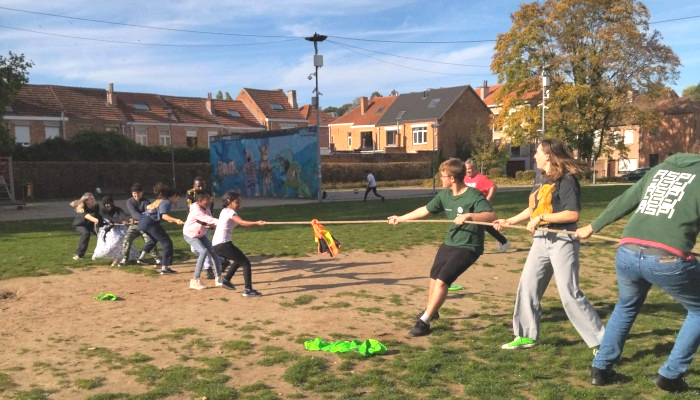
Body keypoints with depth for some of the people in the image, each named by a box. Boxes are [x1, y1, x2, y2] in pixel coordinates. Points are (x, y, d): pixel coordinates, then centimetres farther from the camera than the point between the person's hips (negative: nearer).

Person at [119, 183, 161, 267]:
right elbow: (134, 213, -21)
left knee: (150, 240, -16)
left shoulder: (146, 201, -8)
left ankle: (157, 259, -7)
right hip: (134, 225, 2)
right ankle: (124, 259, 4)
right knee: (127, 239, -12)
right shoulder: (129, 201, -4)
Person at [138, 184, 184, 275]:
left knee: (153, 239, 37)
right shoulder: (167, 202, -5)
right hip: (150, 223, -10)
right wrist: (175, 220, -37)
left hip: (142, 222, 10)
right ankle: (164, 268, -15)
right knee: (167, 243, -7)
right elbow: (164, 215, -21)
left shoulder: (159, 200, 23)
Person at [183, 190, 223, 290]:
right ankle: (195, 281, -20)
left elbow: (209, 221, -9)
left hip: (201, 235, 8)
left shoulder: (206, 209, -4)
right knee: (204, 251, -26)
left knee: (213, 251, -1)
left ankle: (219, 278, 12)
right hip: (190, 235, -8)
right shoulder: (196, 210, -30)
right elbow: (208, 220, -38)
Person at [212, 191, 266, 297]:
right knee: (246, 263, -10)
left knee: (239, 260, 29)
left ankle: (226, 280, 37)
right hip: (223, 244, -10)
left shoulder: (224, 211, 18)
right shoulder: (230, 212, -9)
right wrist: (256, 223, -37)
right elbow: (242, 222, -28)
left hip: (216, 244, 10)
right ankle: (248, 290, -17)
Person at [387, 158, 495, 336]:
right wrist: (401, 218, 18)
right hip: (449, 243, 8)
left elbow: (491, 215, -31)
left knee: (442, 281, -17)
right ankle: (431, 311, 47)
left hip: (468, 247, -8)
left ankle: (424, 322, -6)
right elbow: (425, 210, 13)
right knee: (434, 277, 20)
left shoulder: (474, 196, -20)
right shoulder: (444, 195, 2)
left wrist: (468, 215, -44)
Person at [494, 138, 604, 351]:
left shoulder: (566, 180, -14)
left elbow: (573, 214, -22)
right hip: (541, 240, 9)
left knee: (570, 293, -9)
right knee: (527, 286, 9)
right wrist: (509, 221, 22)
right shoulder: (545, 180, 12)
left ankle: (601, 340, 3)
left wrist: (541, 218, -21)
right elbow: (535, 208, 22)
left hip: (562, 240, -9)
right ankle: (527, 335, 22)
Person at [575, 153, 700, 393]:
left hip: (627, 254, 6)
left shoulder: (659, 170, 21)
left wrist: (592, 227, 39)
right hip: (667, 258, -6)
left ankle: (600, 368, 31)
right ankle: (670, 375, 18)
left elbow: (623, 202, 27)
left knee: (626, 307, 31)